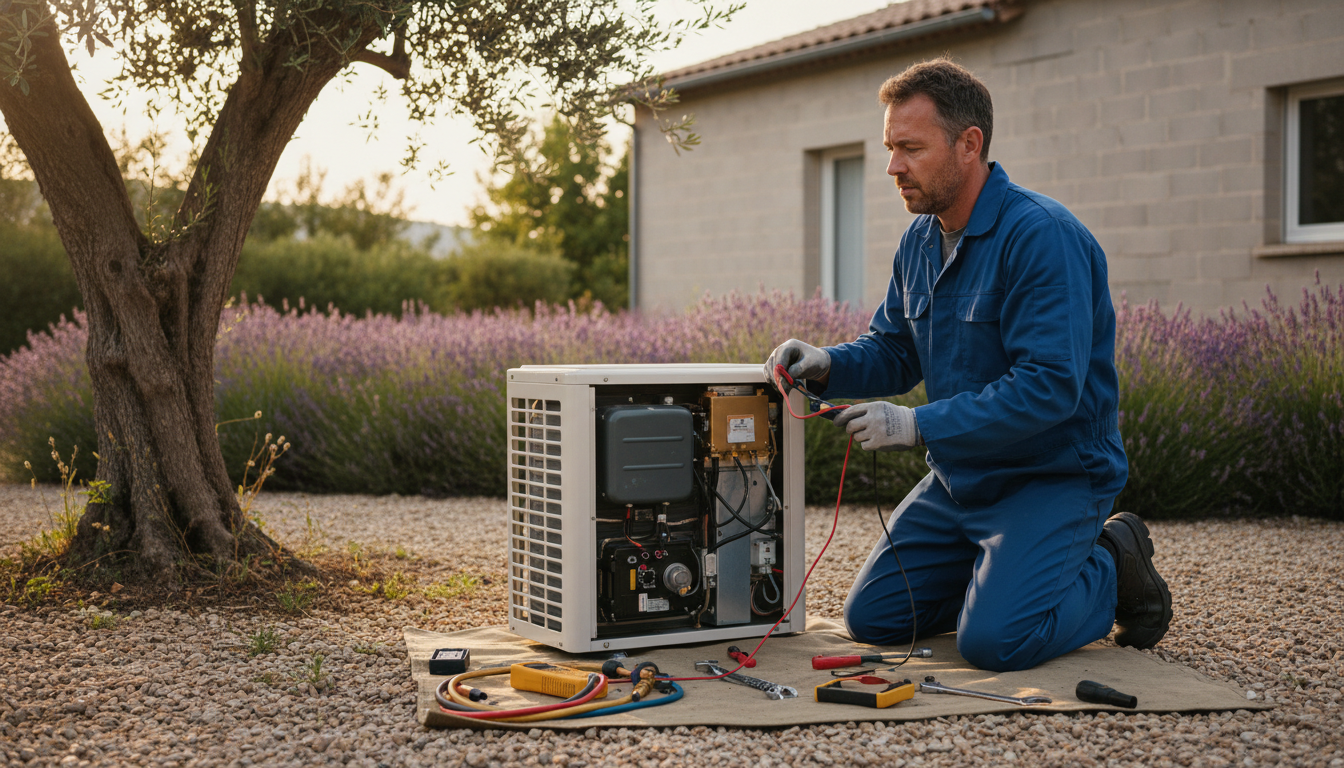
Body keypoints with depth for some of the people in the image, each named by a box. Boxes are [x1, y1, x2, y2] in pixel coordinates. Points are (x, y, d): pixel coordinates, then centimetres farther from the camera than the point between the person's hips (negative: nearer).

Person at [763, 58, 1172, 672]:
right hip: (959, 478, 8)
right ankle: (1005, 574, 23)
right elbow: (892, 352, 13)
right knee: (871, 617, 5)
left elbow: (1051, 387, -29)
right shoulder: (920, 239, 5)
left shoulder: (1041, 235, -23)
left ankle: (1111, 571, 6)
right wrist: (827, 365, -9)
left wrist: (920, 426, -28)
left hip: (1054, 476, -8)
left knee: (993, 640, -23)